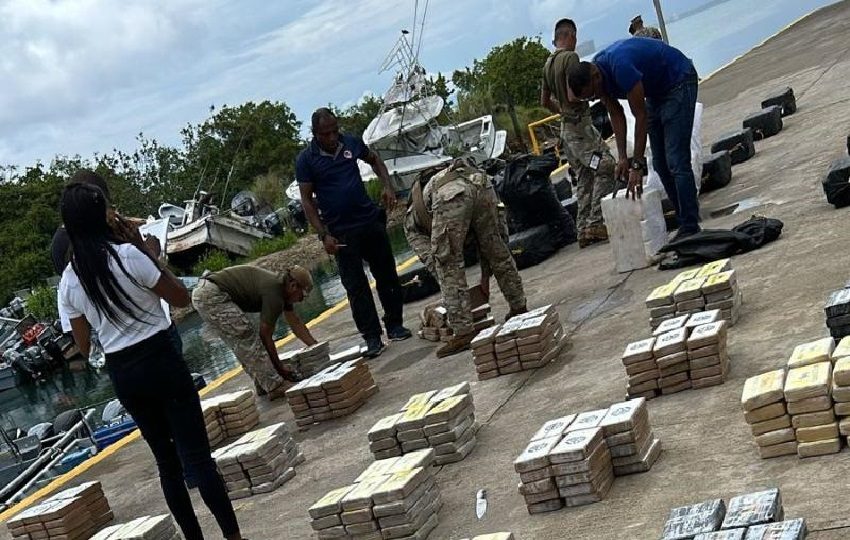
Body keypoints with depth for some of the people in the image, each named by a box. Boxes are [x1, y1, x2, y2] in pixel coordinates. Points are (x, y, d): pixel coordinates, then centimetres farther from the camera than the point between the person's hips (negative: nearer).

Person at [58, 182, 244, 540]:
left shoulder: (68, 281, 2)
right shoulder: (127, 255, -14)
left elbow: (84, 345, 10)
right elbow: (182, 298, -5)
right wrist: (153, 257, 3)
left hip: (120, 373, 5)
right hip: (160, 360, -5)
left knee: (167, 460, 16)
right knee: (197, 457, -2)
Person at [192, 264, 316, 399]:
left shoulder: (280, 285, 12)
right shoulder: (274, 293, -17)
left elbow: (296, 323, 20)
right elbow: (265, 336, -9)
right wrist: (279, 366, 0)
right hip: (211, 296, -11)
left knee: (241, 342, 13)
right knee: (248, 337, -11)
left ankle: (263, 384, 17)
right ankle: (275, 387, -10)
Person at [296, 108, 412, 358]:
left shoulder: (351, 142, 1)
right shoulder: (306, 159, -8)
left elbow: (374, 160, 19)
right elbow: (307, 200, -6)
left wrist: (387, 185, 2)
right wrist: (324, 235, -13)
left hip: (371, 221, 4)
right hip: (341, 232, -3)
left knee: (387, 275, 10)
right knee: (355, 286, -1)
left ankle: (394, 325, 23)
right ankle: (372, 337, 6)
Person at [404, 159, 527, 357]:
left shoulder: (411, 220, 34)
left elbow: (429, 258, 22)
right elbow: (486, 239, 44)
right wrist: (485, 278, 49)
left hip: (449, 195, -5)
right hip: (480, 183, 5)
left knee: (448, 265, 8)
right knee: (497, 249, 24)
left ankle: (463, 332, 7)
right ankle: (519, 308, 36)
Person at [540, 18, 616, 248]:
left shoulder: (548, 63, 14)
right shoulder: (570, 57, -12)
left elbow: (544, 101, 20)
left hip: (565, 127, 9)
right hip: (580, 124, -9)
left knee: (584, 178, 10)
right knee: (606, 168, -9)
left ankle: (584, 229, 9)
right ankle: (595, 223, -13)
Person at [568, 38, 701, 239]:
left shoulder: (620, 66, -35)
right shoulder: (595, 73, -9)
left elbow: (641, 116, -30)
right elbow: (616, 115, -2)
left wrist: (637, 165, -28)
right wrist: (623, 158, -10)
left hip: (679, 82, -9)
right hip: (656, 91, 9)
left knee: (676, 161, -16)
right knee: (660, 163, 7)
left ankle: (690, 228, -13)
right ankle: (685, 220, 12)